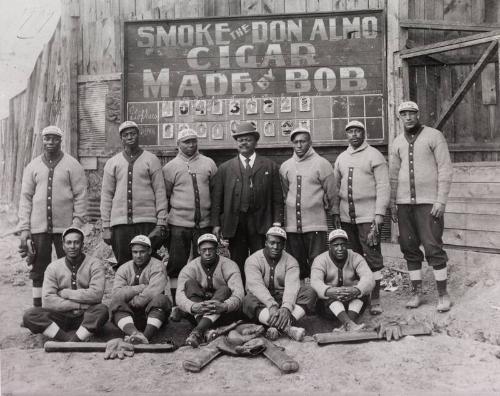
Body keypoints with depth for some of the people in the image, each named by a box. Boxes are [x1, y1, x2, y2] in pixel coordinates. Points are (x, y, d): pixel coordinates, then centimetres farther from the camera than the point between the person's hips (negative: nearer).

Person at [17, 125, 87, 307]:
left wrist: (77, 222, -11)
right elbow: (25, 197, 8)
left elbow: (80, 195, -3)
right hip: (38, 227, 3)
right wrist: (24, 228, 1)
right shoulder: (33, 166, 10)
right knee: (38, 268, 9)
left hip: (65, 226, -2)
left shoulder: (72, 165, 2)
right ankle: (38, 308, 20)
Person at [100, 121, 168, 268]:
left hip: (146, 222, -2)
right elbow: (106, 195, 10)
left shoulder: (151, 160, 5)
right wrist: (106, 226, 5)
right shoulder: (112, 163, 11)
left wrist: (161, 223, -5)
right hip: (119, 223, 2)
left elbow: (160, 192, 1)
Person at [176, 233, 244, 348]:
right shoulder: (190, 268, -3)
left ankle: (198, 331, -48)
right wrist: (193, 307, -41)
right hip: (197, 313, 1)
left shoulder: (228, 265, -7)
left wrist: (224, 306, -45)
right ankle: (206, 330, -40)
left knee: (224, 290, -29)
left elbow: (238, 293, -23)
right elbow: (179, 296, -18)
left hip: (224, 314, -1)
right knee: (190, 283, -20)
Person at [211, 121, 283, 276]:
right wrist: (216, 224, 1)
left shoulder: (270, 166, 10)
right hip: (235, 225, 1)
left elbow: (277, 198, 6)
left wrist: (277, 222, -3)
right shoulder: (225, 168, 12)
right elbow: (216, 198, 8)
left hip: (261, 225, -1)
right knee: (237, 265, 6)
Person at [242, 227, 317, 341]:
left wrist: (286, 307, -37)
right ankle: (287, 328, -47)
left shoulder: (290, 261, 0)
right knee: (249, 301, -34)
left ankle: (277, 326, -37)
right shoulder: (253, 260, -6)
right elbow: (256, 286, -22)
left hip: (284, 299, 2)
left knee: (309, 292, -21)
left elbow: (292, 286, -17)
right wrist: (272, 306, -37)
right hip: (262, 301, -2)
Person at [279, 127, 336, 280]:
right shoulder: (285, 167, 8)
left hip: (315, 223, -4)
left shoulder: (321, 164, -4)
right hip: (292, 224, 4)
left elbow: (330, 193, 3)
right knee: (295, 265, 10)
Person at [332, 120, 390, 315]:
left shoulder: (374, 156, -2)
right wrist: (336, 213, 10)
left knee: (373, 258, -2)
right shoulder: (341, 158, 14)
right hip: (346, 217, 5)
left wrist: (379, 215, -14)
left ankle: (375, 300, 7)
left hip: (368, 216, -5)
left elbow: (383, 187, -7)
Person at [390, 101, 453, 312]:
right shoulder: (397, 142, 12)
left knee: (433, 247, -4)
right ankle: (416, 292, 17)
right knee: (409, 248, 7)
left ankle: (443, 293, 9)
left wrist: (441, 201, -11)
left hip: (428, 202, -4)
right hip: (403, 202, 4)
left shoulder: (434, 136, -1)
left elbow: (445, 170, -5)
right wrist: (392, 203, 9)